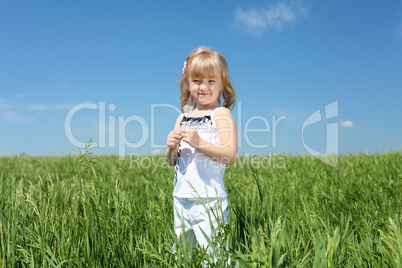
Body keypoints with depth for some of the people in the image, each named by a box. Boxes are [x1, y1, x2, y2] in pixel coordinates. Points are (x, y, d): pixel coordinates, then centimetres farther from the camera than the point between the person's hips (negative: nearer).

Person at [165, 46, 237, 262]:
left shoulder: (221, 114, -6)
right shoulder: (183, 118, 11)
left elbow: (231, 156, -16)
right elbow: (172, 162, 15)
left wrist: (199, 142, -25)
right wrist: (172, 148, -6)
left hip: (209, 199, -6)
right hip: (181, 198, 6)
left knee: (211, 255, -2)